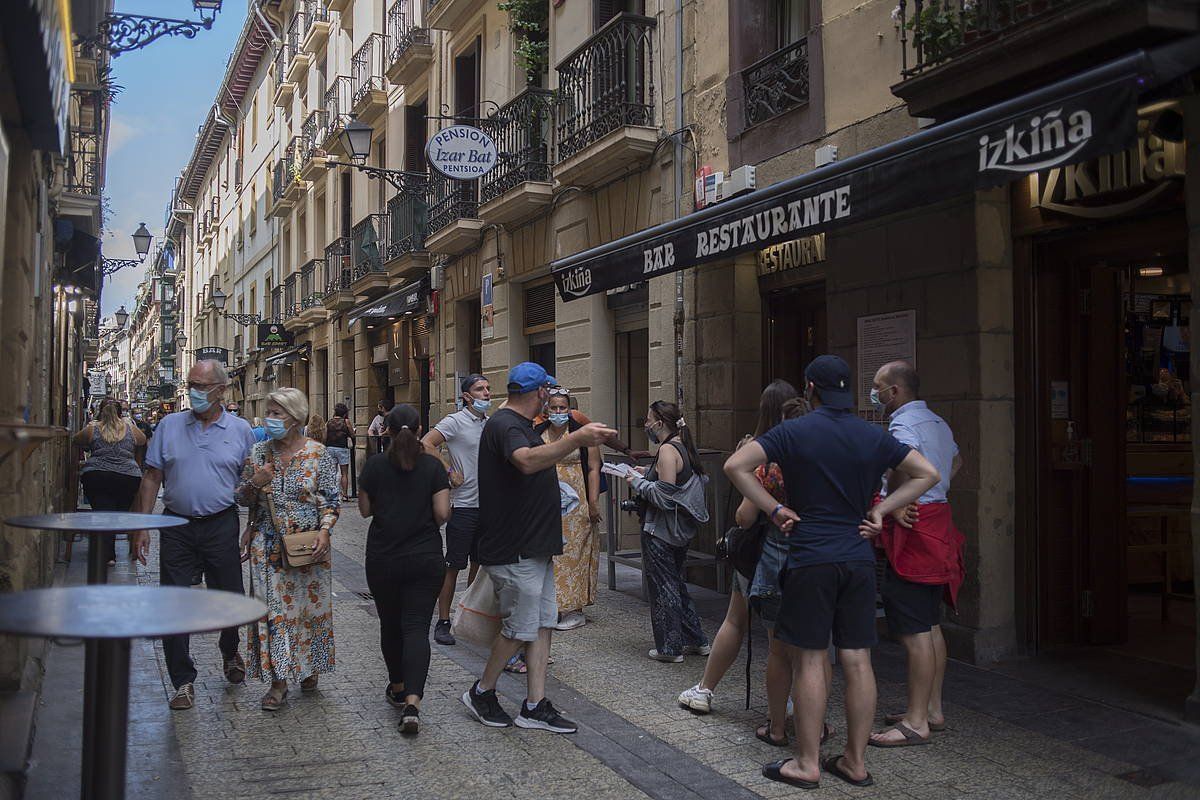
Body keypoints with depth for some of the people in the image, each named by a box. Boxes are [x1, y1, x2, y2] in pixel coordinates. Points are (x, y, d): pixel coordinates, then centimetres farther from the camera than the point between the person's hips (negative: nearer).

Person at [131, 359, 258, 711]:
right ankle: (183, 681, 15)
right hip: (176, 527, 1)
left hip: (222, 526, -1)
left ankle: (229, 652, 38)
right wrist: (141, 528, -1)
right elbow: (151, 478, 6)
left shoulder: (240, 430, 1)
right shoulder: (169, 425, 4)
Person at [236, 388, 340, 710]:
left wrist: (324, 531, -19)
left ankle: (310, 667, 29)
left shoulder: (318, 454, -5)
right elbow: (242, 498, 10)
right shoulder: (259, 452, 3)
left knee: (310, 605, 8)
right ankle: (278, 681, 6)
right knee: (274, 608, 0)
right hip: (268, 546, 2)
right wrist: (254, 483, -11)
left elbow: (330, 501, -4)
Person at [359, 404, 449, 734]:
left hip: (383, 559, 1)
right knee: (417, 627, -3)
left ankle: (397, 688, 34)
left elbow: (365, 509, 3)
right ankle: (412, 701, -18)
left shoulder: (375, 465, -4)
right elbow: (442, 514, -7)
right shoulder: (433, 466, -5)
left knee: (390, 624, 18)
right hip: (426, 558, -1)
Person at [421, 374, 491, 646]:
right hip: (463, 505, -6)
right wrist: (450, 471, -17)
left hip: (488, 505, 6)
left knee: (480, 564, 13)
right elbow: (426, 444, -19)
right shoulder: (455, 421, -8)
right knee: (453, 565, -2)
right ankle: (443, 622, 6)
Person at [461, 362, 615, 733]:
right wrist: (575, 440, -47)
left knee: (542, 623, 9)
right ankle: (481, 692, 17)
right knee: (520, 628, -2)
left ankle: (535, 706, 15)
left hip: (534, 547, 11)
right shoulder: (505, 425, -17)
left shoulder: (518, 424, 17)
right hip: (515, 550, -11)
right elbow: (527, 461, -39)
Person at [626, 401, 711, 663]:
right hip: (681, 530, 10)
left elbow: (664, 496, -24)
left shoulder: (667, 450, -19)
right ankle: (695, 641, 25)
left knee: (662, 587, 2)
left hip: (660, 532, -10)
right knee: (676, 584, 19)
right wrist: (646, 477, 11)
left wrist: (638, 483, -11)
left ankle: (670, 647, 11)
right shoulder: (683, 446, 10)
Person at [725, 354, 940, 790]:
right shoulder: (875, 436, 7)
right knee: (857, 660, 8)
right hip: (859, 559, 4)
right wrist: (880, 510, 8)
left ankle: (807, 764, 8)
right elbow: (927, 473, 11)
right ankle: (855, 762, 16)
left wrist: (775, 509, -6)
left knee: (810, 660, 2)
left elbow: (735, 466, -12)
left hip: (810, 558, -4)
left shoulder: (793, 432, -5)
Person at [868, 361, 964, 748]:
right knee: (930, 625, 16)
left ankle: (916, 723, -1)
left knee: (914, 632, -6)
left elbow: (902, 469, -32)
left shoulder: (903, 424, -15)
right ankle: (932, 709, 25)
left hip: (913, 531, -10)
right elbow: (956, 461, 33)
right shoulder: (938, 423, 17)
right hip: (938, 521, 10)